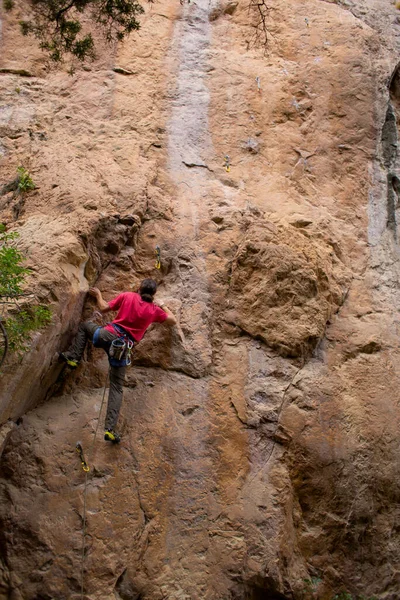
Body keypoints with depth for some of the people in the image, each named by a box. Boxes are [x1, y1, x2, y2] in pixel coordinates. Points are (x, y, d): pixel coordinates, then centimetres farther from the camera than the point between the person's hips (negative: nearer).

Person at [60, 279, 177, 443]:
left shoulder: (127, 296, 5)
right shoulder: (155, 310, 8)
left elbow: (103, 308, 8)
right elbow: (173, 321, 21)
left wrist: (98, 295, 27)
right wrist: (163, 306, 36)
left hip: (109, 334, 0)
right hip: (124, 347, 0)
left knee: (85, 325, 32)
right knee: (116, 388, 6)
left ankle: (73, 357, 20)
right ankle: (110, 429, -6)